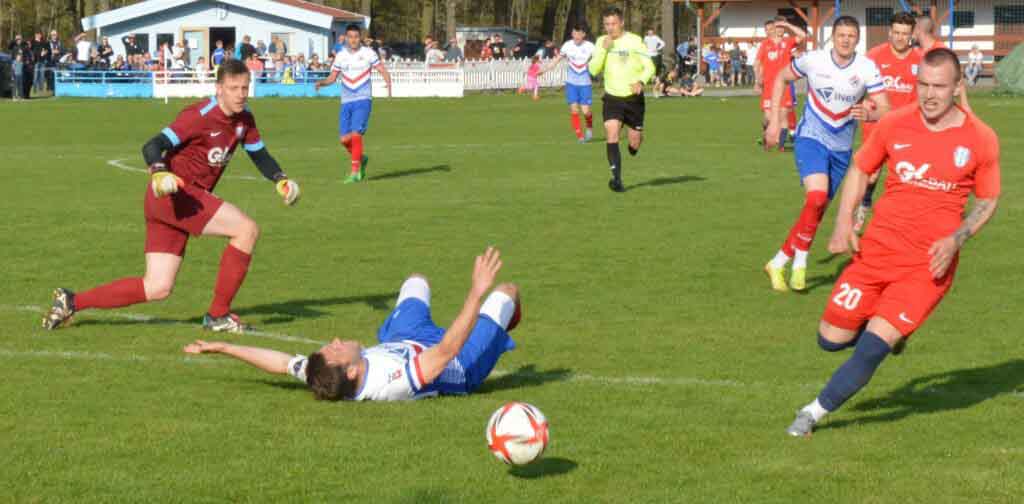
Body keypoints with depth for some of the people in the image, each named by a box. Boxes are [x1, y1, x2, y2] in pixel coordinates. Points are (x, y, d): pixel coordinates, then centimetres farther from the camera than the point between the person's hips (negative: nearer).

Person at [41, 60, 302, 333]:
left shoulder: (244, 118, 7)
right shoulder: (201, 115, -18)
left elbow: (259, 154, 21)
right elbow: (152, 147, -22)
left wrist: (281, 180, 4)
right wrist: (159, 173, -42)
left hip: (186, 198, 9)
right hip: (171, 194, -9)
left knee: (157, 288, 5)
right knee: (247, 229, -18)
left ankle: (71, 302, 12)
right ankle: (218, 315, -9)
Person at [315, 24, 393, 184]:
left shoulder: (368, 53, -1)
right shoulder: (340, 56, 7)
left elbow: (383, 71, 0)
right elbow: (332, 77, 11)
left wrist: (388, 84, -19)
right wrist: (322, 82, -9)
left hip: (363, 100, -4)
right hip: (346, 102, 4)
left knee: (356, 134, -18)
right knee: (344, 139, 0)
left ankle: (355, 173, -10)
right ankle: (361, 159, 29)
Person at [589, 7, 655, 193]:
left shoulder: (634, 41, -6)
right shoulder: (601, 42, 2)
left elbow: (649, 67, -6)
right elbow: (594, 70, -5)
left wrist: (641, 81, -25)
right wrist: (604, 49, -16)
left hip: (633, 97, -1)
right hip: (612, 97, 1)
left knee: (634, 142, 4)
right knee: (611, 134, -19)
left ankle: (634, 144, 43)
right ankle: (617, 179, -19)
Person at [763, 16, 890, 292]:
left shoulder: (867, 68, -10)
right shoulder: (813, 60, -12)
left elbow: (885, 110, -12)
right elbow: (781, 79, 5)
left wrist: (869, 114, -36)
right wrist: (774, 121, 1)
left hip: (841, 147, 3)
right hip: (811, 138, -3)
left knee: (818, 209, 10)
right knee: (817, 196, -25)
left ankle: (780, 262, 24)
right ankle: (800, 261, -10)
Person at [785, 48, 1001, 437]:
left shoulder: (981, 139, -6)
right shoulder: (895, 125, -2)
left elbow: (988, 200, 6)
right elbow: (861, 168, 13)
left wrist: (955, 240, -10)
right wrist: (844, 222, -1)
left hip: (930, 263, -3)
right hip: (878, 248, 3)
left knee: (873, 346, -13)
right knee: (831, 339, 5)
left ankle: (816, 412, 7)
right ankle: (893, 329, 35)